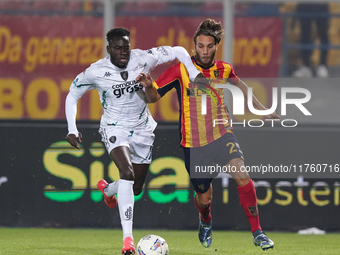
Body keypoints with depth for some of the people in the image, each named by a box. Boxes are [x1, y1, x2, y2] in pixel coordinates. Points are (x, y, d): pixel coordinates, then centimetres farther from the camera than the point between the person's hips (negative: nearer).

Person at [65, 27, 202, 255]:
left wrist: (195, 74, -17)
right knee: (127, 172, -30)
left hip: (142, 129, 4)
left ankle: (107, 189, 51)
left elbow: (178, 51, -3)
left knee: (135, 187, 11)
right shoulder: (96, 72, -14)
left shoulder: (143, 59, -12)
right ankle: (128, 237, -32)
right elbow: (72, 96, 0)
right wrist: (72, 129, -9)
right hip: (115, 128, -4)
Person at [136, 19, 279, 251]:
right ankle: (205, 223, 43)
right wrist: (148, 87, -25)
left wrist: (262, 110, 27)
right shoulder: (181, 70, -7)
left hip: (221, 135, 1)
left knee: (242, 176, -23)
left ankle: (257, 233, -14)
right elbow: (153, 97, -3)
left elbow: (239, 85, 25)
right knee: (204, 197, 5)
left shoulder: (224, 70, 2)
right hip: (194, 143, -1)